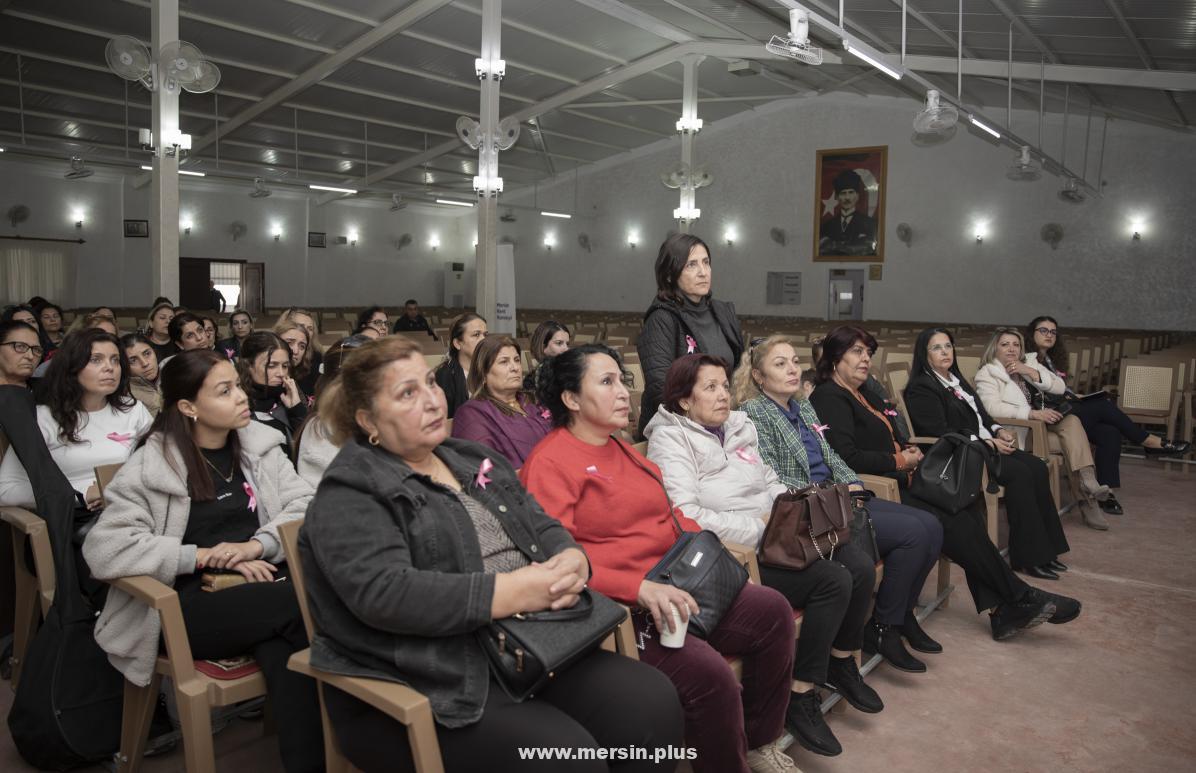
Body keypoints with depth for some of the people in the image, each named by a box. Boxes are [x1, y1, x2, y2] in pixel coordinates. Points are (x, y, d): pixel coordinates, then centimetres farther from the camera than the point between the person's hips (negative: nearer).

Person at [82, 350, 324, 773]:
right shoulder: (151, 466, -3)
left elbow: (306, 507, 2)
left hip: (263, 586, 3)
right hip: (192, 605, -3)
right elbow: (104, 548, -13)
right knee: (303, 603, -29)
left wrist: (256, 545, -17)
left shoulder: (259, 445, 9)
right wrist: (207, 556, -16)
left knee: (285, 652, -31)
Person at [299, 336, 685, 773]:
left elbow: (541, 527, 15)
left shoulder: (473, 459, 17)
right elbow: (382, 593, -21)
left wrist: (571, 559, -9)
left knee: (653, 703, -10)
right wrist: (506, 593, -24)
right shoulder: (350, 494, -6)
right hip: (428, 687, -7)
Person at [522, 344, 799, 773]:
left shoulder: (622, 450, 18)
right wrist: (638, 588, -28)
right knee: (709, 674, -27)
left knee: (772, 610, -1)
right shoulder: (550, 463, -10)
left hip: (671, 587, 9)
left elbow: (668, 515, 23)